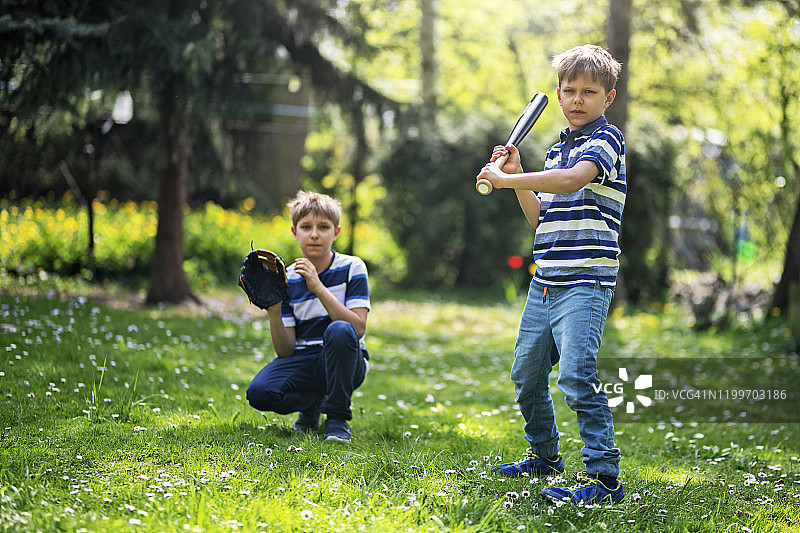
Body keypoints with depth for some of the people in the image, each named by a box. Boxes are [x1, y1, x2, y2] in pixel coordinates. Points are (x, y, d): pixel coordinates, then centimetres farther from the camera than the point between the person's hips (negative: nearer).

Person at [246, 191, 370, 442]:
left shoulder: (352, 268, -4)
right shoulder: (287, 279, 2)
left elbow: (358, 328, -18)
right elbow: (285, 350, -1)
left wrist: (319, 288, -23)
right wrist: (274, 312, -20)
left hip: (346, 363, -2)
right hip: (303, 363, 2)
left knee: (340, 330, -36)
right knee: (258, 393, -27)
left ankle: (337, 417, -17)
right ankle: (312, 405, 6)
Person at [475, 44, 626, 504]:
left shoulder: (606, 138, -6)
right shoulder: (557, 149, 19)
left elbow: (573, 179, -26)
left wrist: (504, 179, -19)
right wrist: (516, 176, 6)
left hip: (586, 280, -9)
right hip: (545, 280, 9)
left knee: (577, 375, -20)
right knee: (527, 372, 16)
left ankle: (604, 475, -16)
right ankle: (544, 455, 35)